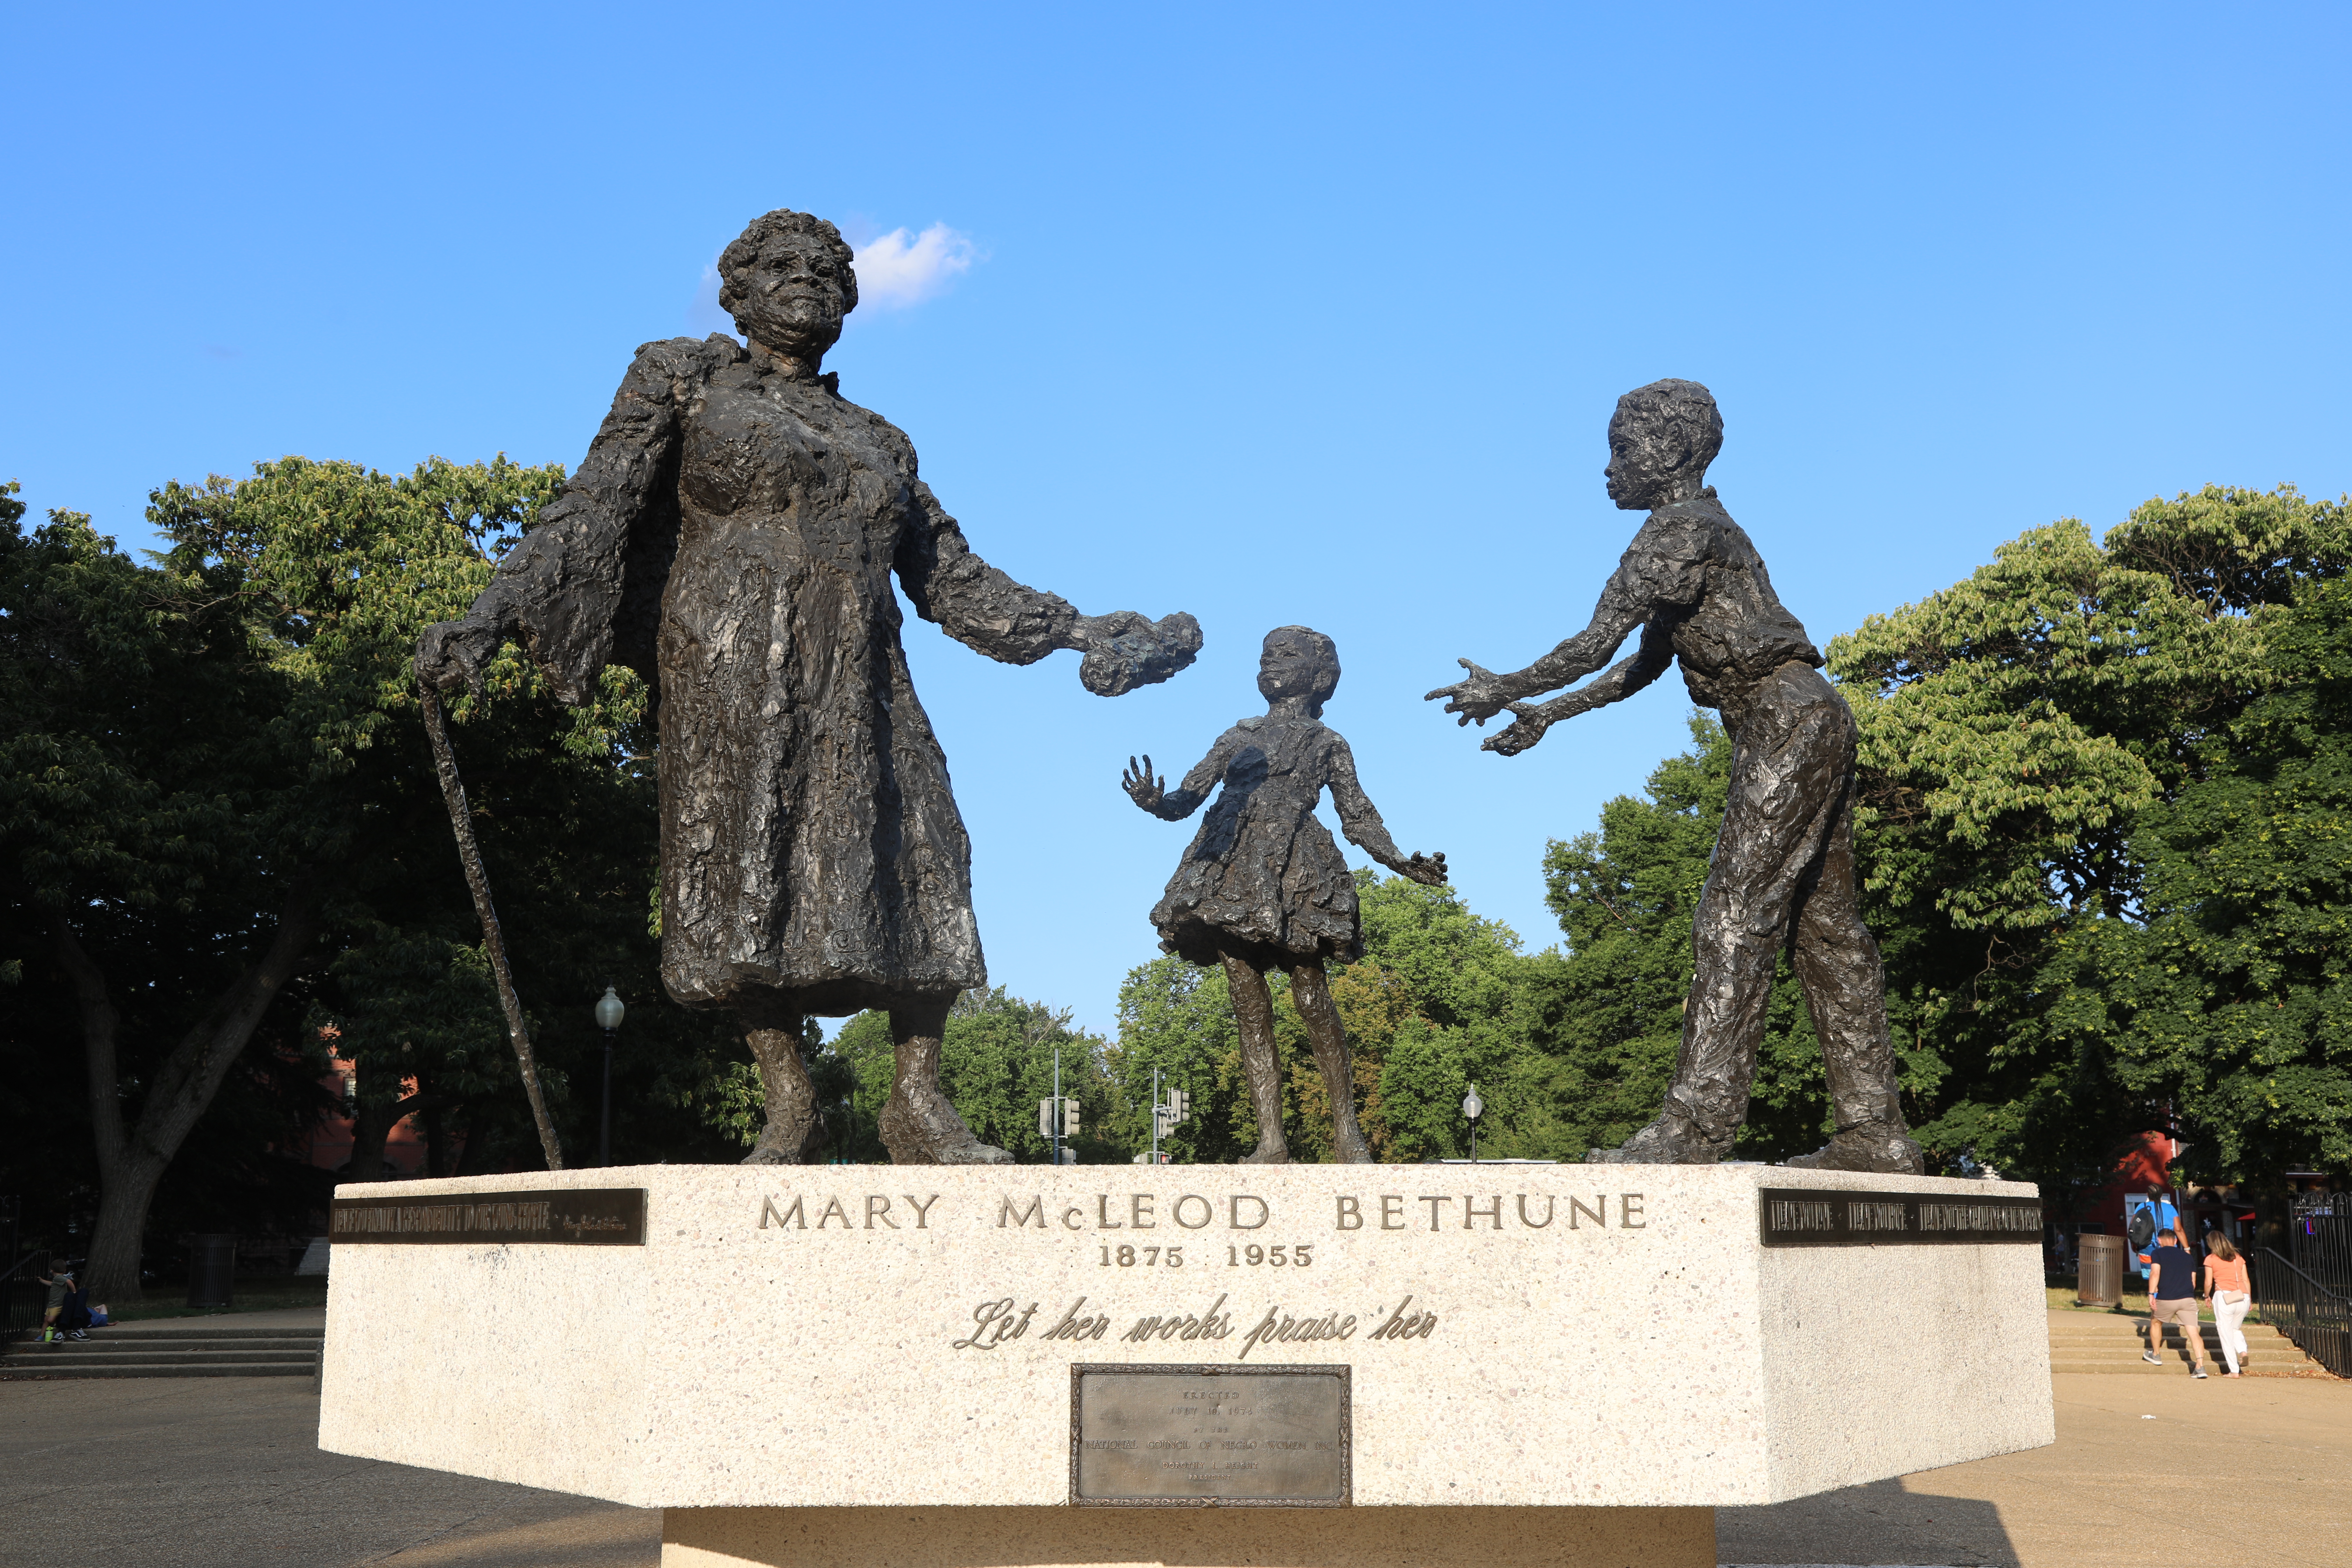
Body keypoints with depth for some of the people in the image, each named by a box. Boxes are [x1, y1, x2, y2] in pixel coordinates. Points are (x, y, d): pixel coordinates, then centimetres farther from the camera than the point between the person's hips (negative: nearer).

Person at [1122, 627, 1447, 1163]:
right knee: (1248, 1003, -4)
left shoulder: (1327, 743, 19)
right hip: (1232, 868, 3)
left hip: (1295, 870, -3)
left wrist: (1402, 864, 0)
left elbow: (1358, 817, 15)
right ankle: (1271, 1140, -4)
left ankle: (1347, 1129, -2)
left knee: (1311, 998, -11)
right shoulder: (1239, 737, 25)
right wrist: (1155, 800, -7)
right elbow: (1188, 797, 17)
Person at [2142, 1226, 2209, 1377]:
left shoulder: (2158, 1254, 5)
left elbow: (2155, 1273, -12)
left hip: (2166, 1299, -2)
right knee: (2194, 1333, -4)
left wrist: (2151, 1294, -16)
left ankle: (2155, 1355, 35)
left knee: (2156, 1322, 25)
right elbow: (2193, 1282, 19)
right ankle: (2201, 1366, -18)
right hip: (2188, 1299, 3)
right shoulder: (2188, 1257, 18)